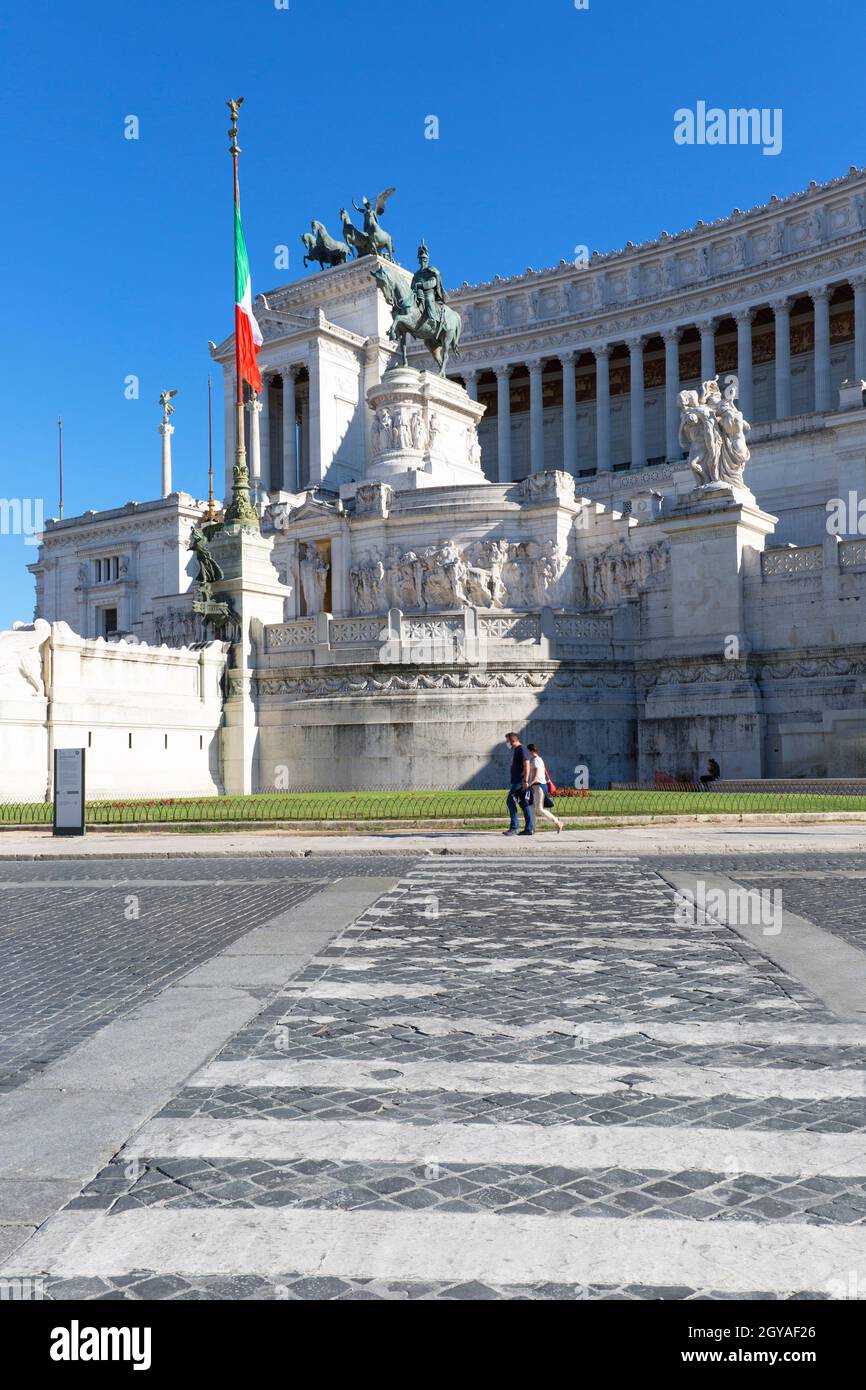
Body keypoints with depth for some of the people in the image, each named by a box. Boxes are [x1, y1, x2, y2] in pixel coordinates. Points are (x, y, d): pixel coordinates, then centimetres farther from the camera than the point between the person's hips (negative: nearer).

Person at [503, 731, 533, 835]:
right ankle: (529, 828, 7)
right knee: (525, 805, 7)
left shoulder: (522, 749, -11)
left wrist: (525, 781, -24)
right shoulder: (515, 750, 20)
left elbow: (526, 765, -18)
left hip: (520, 782, -10)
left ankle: (514, 828, -11)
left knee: (511, 802, -12)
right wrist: (512, 783, 26)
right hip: (516, 782, 10)